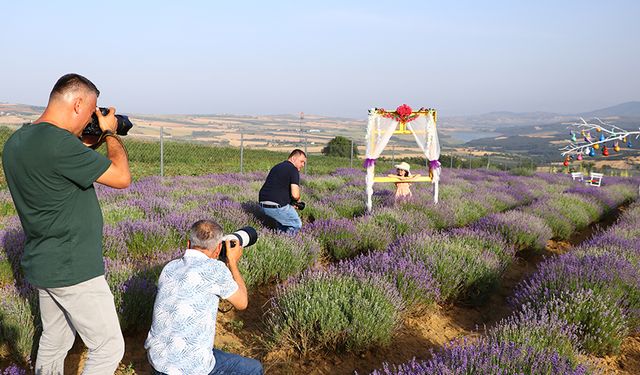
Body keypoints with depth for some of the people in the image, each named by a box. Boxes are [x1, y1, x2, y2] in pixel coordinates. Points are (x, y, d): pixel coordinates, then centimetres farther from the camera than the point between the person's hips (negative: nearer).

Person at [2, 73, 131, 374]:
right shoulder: (59, 143, -25)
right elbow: (122, 177, -18)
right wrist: (110, 133, -3)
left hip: (42, 264, 10)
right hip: (73, 269, -10)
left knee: (54, 340, 23)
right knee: (109, 347, 3)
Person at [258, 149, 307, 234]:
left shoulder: (277, 167, 20)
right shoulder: (293, 170, -7)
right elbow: (295, 194, -17)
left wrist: (291, 201, 18)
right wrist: (297, 200, 7)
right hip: (276, 206, -8)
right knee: (297, 225, 10)